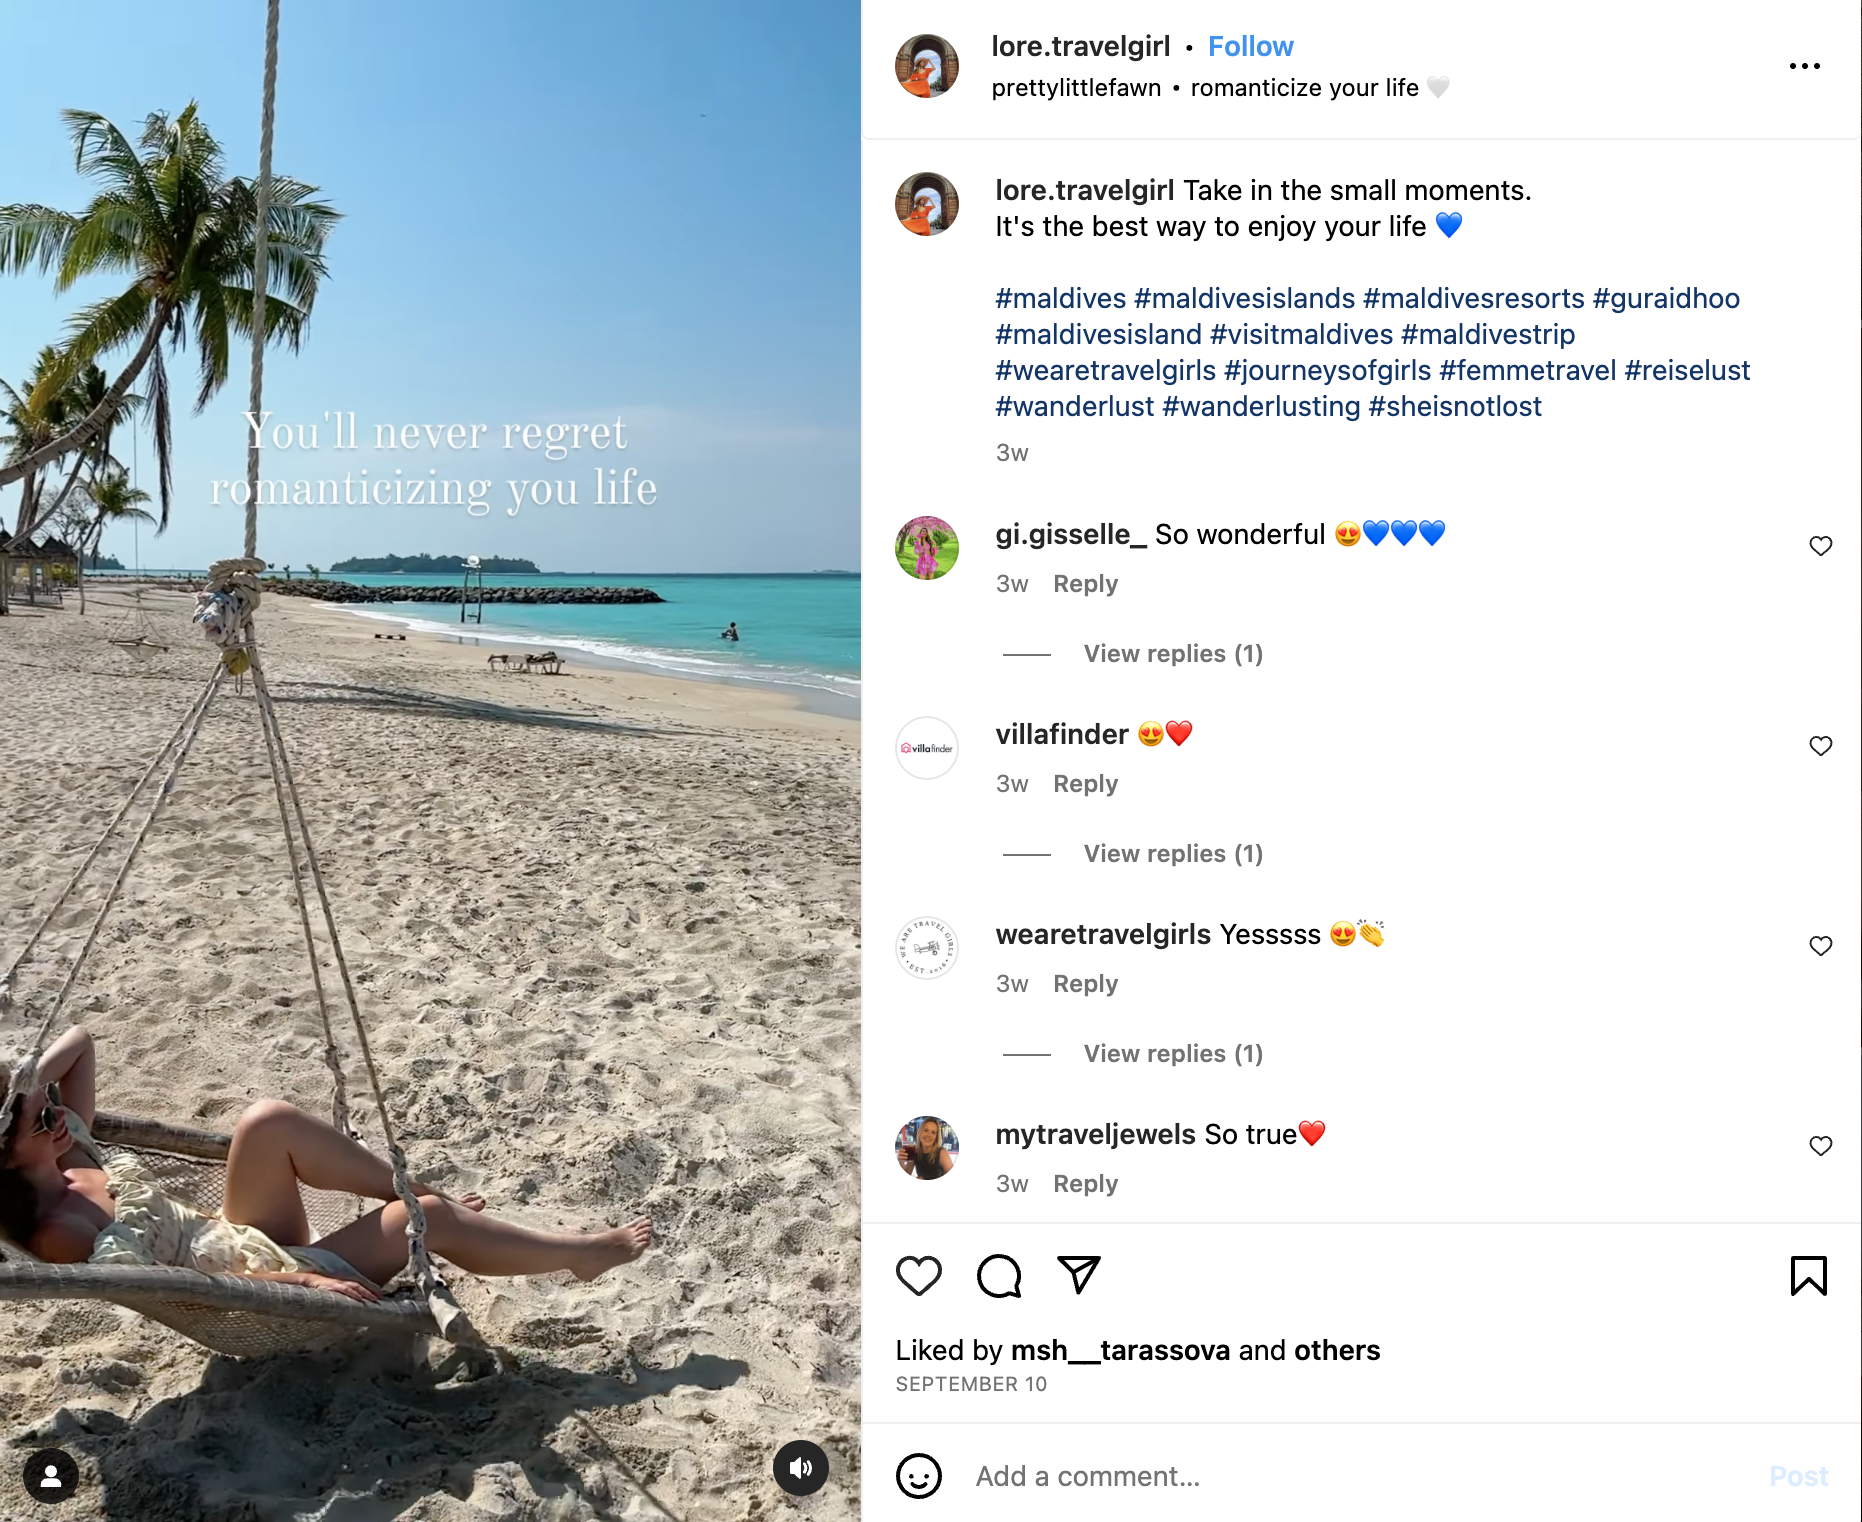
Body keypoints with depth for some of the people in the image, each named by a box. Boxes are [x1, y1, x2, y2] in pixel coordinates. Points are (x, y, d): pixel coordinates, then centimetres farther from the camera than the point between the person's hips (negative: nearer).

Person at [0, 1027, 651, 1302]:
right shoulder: (57, 1233, -24)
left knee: (268, 1121, -14)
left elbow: (78, 1041, 7)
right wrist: (301, 1280, -31)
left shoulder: (68, 1159, 1)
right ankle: (585, 1251, 0)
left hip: (244, 1242, 9)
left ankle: (427, 1194, 2)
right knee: (420, 1219, -16)